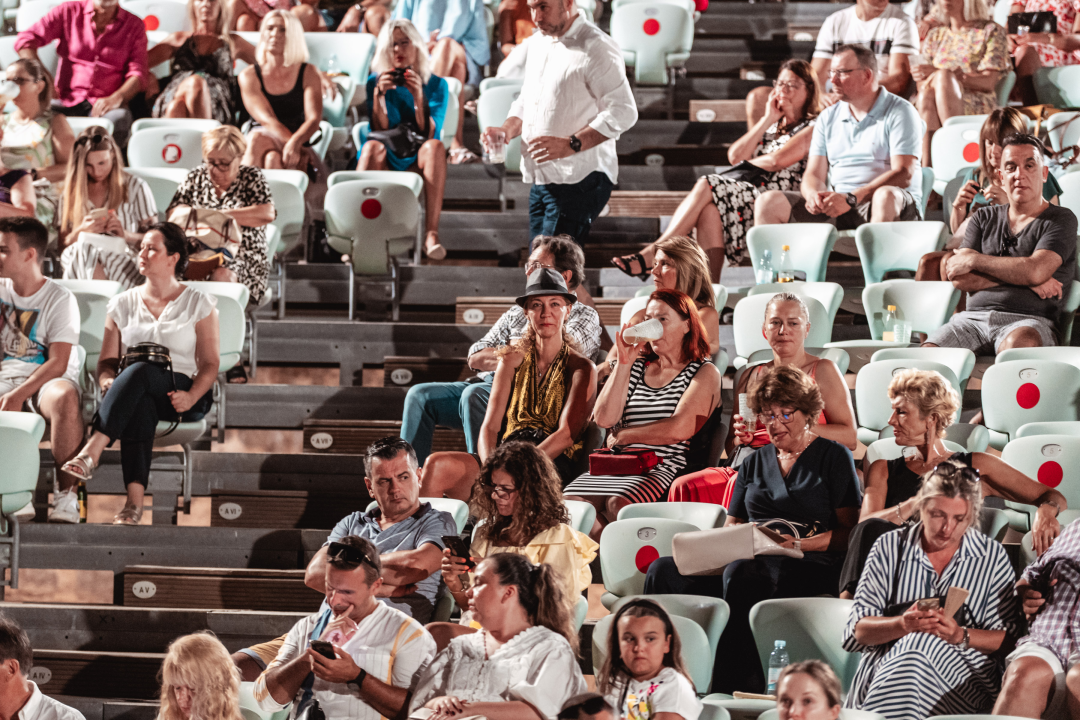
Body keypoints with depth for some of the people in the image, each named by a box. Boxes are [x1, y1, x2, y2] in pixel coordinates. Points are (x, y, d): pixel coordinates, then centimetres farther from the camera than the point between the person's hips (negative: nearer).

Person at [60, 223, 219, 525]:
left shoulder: (198, 304, 8)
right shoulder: (123, 304, 17)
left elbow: (209, 364, 2)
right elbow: (107, 360, 14)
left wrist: (190, 397, -18)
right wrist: (107, 381, -11)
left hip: (181, 396, -2)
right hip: (137, 395, 2)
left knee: (140, 370, -38)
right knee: (139, 405, -39)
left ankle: (92, 451, -51)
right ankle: (135, 501, -56)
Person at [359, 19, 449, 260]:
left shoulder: (436, 85, 10)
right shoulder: (375, 82, 12)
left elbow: (429, 136, -2)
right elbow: (381, 131, 1)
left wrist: (419, 98, -15)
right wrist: (378, 95, -13)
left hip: (418, 161, 0)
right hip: (385, 161, 0)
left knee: (435, 146, -34)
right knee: (373, 146, -34)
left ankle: (431, 234, -45)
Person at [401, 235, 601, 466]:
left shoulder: (583, 316, 10)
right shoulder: (517, 312, 28)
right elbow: (476, 357, 18)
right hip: (486, 383, 7)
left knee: (474, 394, -36)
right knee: (420, 395, -13)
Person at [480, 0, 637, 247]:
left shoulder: (596, 48, -12)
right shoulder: (537, 44, 16)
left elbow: (623, 111, -17)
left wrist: (571, 145, -25)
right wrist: (507, 130, 5)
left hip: (579, 180, -9)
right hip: (541, 180, 9)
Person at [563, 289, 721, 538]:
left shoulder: (704, 373, 7)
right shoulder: (636, 367, 22)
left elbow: (680, 429, -8)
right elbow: (604, 418, 8)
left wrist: (620, 436, 2)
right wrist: (623, 364, 2)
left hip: (665, 468, -5)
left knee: (618, 503, -37)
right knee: (571, 499, -28)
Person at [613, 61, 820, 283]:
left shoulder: (813, 128, 5)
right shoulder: (772, 126, 29)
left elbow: (777, 160, -11)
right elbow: (734, 156, 11)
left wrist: (745, 165, 7)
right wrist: (768, 120, 9)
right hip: (749, 192, 6)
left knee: (707, 187, -27)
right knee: (709, 208, -31)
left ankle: (652, 254, -32)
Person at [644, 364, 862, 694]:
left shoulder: (834, 457, 11)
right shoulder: (754, 463, 27)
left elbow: (848, 531, 3)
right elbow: (731, 526, 25)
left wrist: (799, 544, -14)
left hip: (809, 566, -6)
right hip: (749, 561, 6)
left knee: (741, 573, -40)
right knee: (664, 571, -21)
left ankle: (729, 684, -43)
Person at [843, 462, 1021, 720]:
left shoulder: (992, 556, 9)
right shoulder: (890, 548, 11)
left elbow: (1008, 638, 4)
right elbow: (858, 630, 4)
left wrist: (961, 636, -15)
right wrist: (903, 624, -17)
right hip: (884, 664, 1)